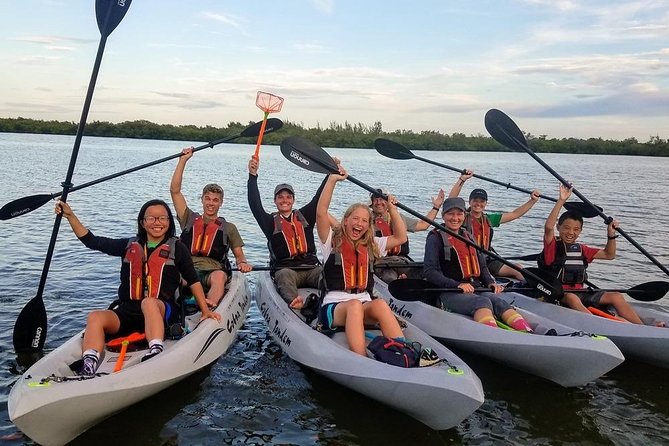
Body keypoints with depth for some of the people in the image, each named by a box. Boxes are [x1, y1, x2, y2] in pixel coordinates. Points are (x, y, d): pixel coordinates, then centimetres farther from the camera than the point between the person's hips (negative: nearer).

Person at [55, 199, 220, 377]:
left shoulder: (177, 248, 7)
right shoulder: (130, 246, 16)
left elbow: (193, 280, 10)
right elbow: (91, 241, 16)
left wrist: (205, 310, 4)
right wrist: (70, 215, 10)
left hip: (162, 312, -3)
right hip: (127, 311, 4)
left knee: (148, 302, -37)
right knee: (95, 317, -25)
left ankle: (156, 351, -54)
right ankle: (88, 370, -40)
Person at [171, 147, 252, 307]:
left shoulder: (229, 228, 22)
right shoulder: (190, 219, 24)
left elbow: (239, 255, 20)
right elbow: (175, 191, 16)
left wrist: (243, 263, -6)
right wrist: (183, 160, 12)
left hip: (213, 272, -1)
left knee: (220, 276, -39)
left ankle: (209, 309, -61)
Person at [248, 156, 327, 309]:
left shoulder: (304, 216, 20)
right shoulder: (271, 222, 13)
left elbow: (320, 197, 14)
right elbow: (255, 204, 1)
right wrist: (253, 176, -7)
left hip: (311, 269, 3)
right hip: (285, 269, -2)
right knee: (285, 274, -37)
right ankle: (293, 301, -63)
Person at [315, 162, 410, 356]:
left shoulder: (371, 246, 19)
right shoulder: (332, 242, 7)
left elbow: (401, 237, 17)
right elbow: (321, 212, -8)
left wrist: (391, 209, 11)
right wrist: (332, 180, -12)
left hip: (365, 306, 3)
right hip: (334, 307, -3)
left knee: (380, 304, -32)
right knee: (354, 304, -38)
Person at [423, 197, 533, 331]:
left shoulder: (468, 237, 22)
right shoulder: (436, 238, 1)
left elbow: (482, 266, 24)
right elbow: (429, 272, -9)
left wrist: (490, 283, 3)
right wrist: (457, 285, -18)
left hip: (475, 290, 5)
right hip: (449, 293, -5)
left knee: (498, 301, -24)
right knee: (483, 302, -32)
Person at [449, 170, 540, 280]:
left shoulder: (489, 219, 13)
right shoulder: (463, 217, -3)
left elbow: (515, 214, 16)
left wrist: (533, 200, 8)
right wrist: (462, 179, -26)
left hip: (487, 260, 6)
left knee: (517, 273, -8)